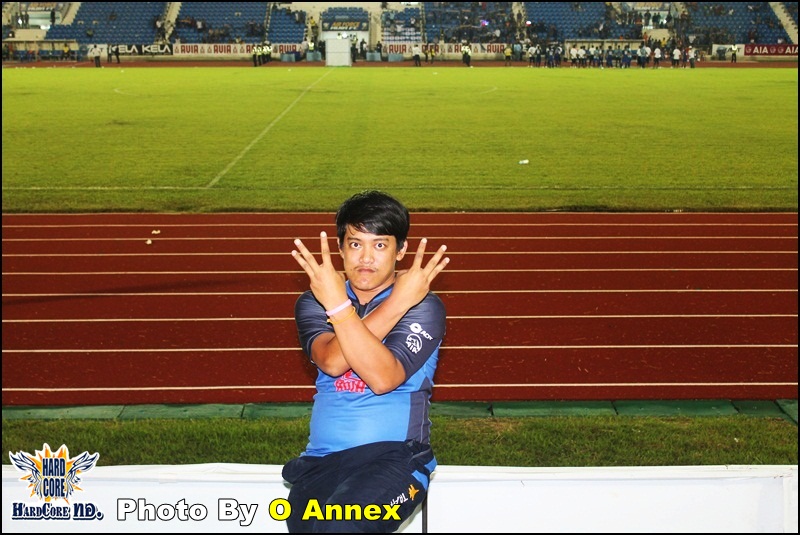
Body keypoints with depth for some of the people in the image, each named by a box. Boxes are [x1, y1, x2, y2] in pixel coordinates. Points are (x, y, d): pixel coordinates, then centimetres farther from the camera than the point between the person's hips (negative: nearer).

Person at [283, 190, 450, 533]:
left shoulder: (423, 306, 0)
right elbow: (332, 362, -10)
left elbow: (383, 378, -15)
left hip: (395, 455, -3)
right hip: (322, 459, 3)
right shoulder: (312, 303, 12)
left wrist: (339, 306, -19)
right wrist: (396, 304, -13)